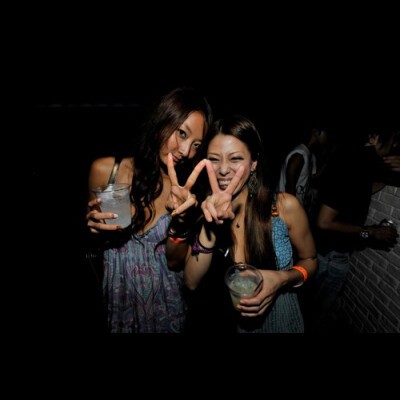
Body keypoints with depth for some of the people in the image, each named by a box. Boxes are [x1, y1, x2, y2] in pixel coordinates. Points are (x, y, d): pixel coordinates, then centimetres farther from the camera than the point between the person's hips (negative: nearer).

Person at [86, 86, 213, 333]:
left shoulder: (187, 190, -16)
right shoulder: (104, 170, -14)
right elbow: (91, 232, 2)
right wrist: (94, 226, -19)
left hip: (165, 300, 0)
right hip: (117, 294, 1)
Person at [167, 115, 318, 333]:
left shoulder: (285, 205, -19)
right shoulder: (202, 211, -14)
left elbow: (309, 260, -3)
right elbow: (192, 282, -20)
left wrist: (282, 279, -23)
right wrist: (209, 228, -34)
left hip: (276, 318, -1)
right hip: (219, 319, 1)